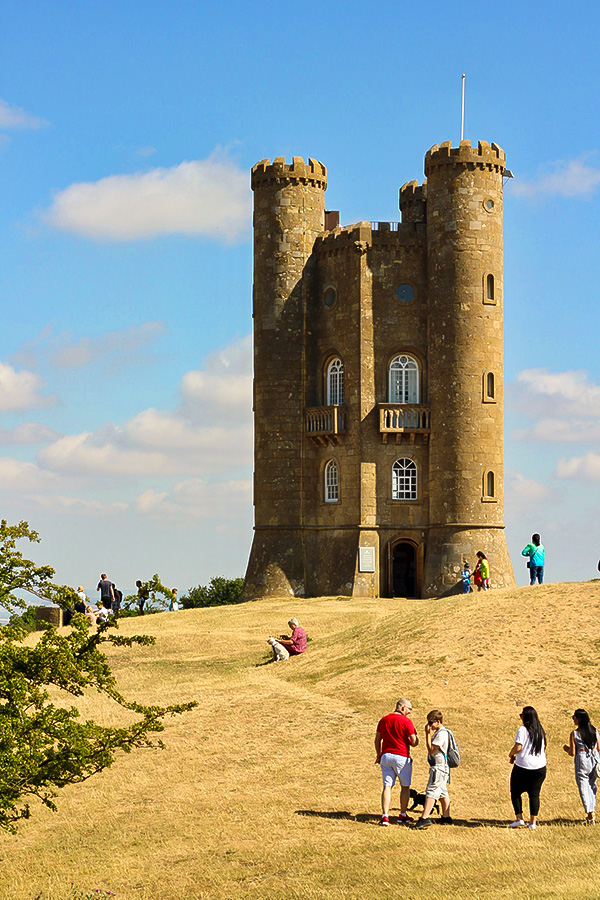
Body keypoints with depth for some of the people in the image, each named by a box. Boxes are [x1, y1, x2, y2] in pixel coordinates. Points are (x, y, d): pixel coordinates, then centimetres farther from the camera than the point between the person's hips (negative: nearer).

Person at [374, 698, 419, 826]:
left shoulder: (383, 720, 8)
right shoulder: (406, 721, -9)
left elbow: (377, 740, 12)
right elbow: (414, 742, -11)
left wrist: (378, 755, 23)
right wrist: (416, 738, 11)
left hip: (386, 756, 4)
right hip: (402, 757, -4)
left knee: (387, 786, 3)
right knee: (405, 787, 12)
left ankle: (384, 816, -7)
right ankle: (403, 815, 17)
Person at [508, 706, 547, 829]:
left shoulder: (522, 729, -10)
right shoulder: (540, 731, 10)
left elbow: (518, 747, -17)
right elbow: (544, 748, 16)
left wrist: (511, 755, 2)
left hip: (523, 767, -5)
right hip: (540, 767, 5)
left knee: (515, 792, 10)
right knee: (534, 794, 9)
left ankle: (519, 818, 5)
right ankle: (533, 821, 6)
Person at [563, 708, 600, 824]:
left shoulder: (574, 734, -9)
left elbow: (572, 753, -9)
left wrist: (566, 748, 12)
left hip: (582, 759, -5)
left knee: (584, 788, 2)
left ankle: (591, 817, 1)